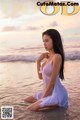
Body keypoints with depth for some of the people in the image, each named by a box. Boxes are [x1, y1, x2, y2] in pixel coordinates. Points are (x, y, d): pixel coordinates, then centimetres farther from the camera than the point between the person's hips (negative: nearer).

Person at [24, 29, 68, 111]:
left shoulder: (57, 57, -22)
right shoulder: (47, 57, 5)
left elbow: (52, 82, -21)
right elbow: (41, 76, 11)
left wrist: (43, 98, -12)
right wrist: (38, 61, 1)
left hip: (56, 93, -9)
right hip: (48, 92, 9)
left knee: (30, 109, -13)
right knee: (26, 101, 21)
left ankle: (58, 104, 0)